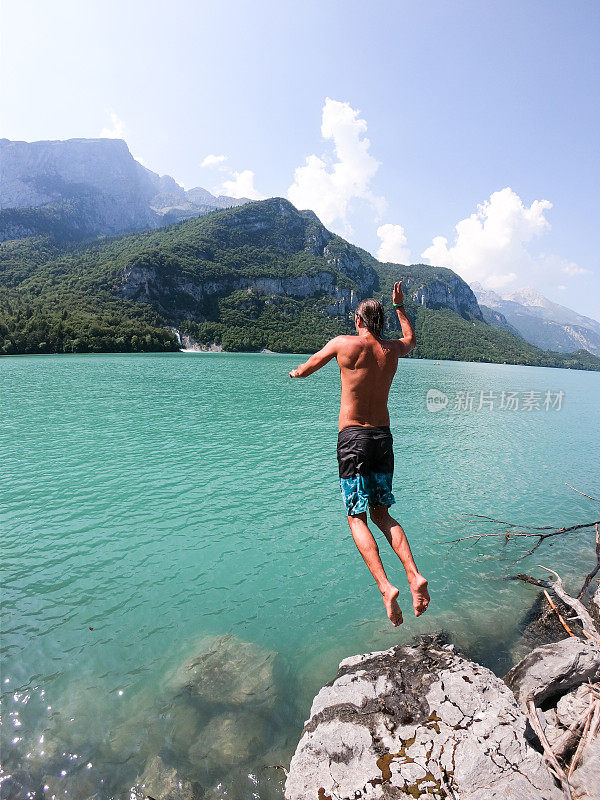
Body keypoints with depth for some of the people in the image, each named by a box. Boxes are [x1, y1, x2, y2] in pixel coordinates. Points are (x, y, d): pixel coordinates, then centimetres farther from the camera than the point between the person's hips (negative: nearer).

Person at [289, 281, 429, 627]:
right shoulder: (392, 349, 7)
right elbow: (411, 339, 33)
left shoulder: (343, 344, -5)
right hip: (383, 437, 5)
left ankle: (386, 586, -13)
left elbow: (303, 371, 8)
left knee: (357, 518, 2)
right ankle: (415, 575, -1)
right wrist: (400, 305, 40)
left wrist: (295, 371, 32)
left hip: (353, 438, -4)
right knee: (382, 513, 15)